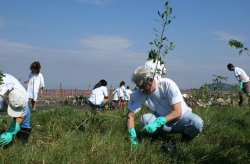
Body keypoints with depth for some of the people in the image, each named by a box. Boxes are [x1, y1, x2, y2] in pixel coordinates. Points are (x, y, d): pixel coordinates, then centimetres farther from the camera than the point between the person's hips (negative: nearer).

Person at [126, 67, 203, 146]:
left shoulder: (167, 85, -23)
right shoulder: (139, 94, -15)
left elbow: (177, 112, -27)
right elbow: (130, 115, -10)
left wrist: (156, 123, -39)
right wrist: (132, 137, -25)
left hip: (181, 116, -2)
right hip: (162, 119, 2)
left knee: (197, 122, -34)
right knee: (144, 119, -29)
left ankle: (186, 136, -1)